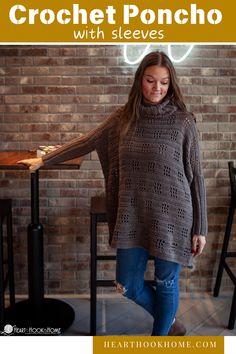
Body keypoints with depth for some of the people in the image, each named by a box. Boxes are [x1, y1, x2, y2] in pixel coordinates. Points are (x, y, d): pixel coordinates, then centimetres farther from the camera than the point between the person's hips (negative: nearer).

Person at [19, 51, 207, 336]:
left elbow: (195, 177, -5)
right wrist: (44, 160, 18)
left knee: (166, 283, 12)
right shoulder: (123, 117, 2)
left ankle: (162, 333, 39)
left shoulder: (183, 121, -7)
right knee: (128, 285, 12)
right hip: (132, 215, 4)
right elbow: (85, 143, 13)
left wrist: (200, 228, -4)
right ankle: (169, 321, 41)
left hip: (171, 216, -3)